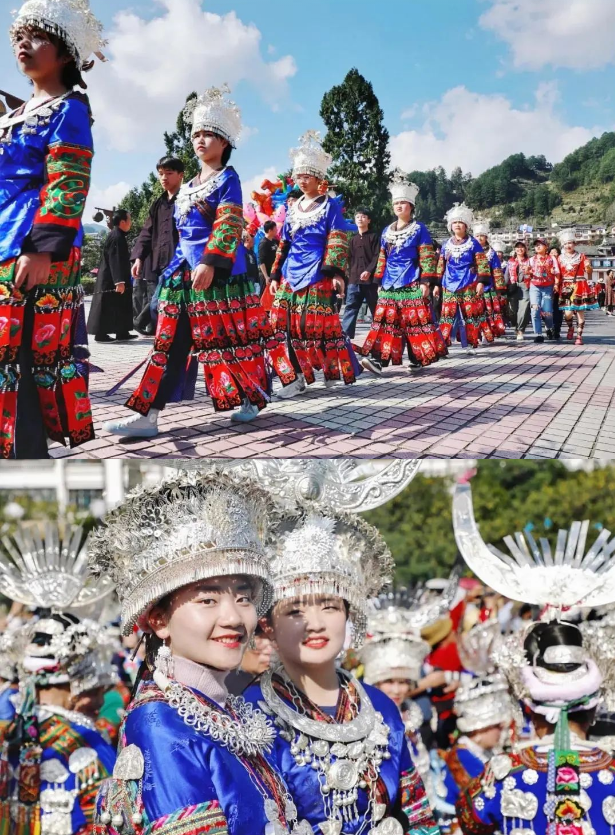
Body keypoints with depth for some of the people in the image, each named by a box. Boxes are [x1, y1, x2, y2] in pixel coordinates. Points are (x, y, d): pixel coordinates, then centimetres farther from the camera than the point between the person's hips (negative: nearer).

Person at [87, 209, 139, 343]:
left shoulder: (116, 236, 16)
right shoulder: (116, 237, -17)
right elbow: (115, 261, -24)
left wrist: (120, 280, 27)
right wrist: (119, 281, -27)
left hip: (110, 280, 11)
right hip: (111, 281, -11)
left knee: (119, 307, 13)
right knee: (107, 307, -7)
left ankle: (122, 333, 17)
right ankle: (101, 334, -4)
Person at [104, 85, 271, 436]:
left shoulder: (228, 178, -3)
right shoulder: (187, 187, 20)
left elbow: (229, 225, -14)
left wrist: (210, 262, -25)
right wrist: (174, 271, 19)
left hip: (220, 273, -7)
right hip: (185, 274, 8)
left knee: (227, 339, -1)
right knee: (170, 342, 1)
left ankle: (252, 397, 19)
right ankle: (147, 414, -4)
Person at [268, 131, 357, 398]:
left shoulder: (329, 206, 1)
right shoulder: (293, 209, 17)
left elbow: (337, 243, -6)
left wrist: (336, 272, -17)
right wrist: (276, 275, 15)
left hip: (317, 275, -6)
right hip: (291, 275, 6)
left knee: (319, 324, -8)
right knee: (283, 323, -3)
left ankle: (332, 370, 8)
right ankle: (294, 377, 0)